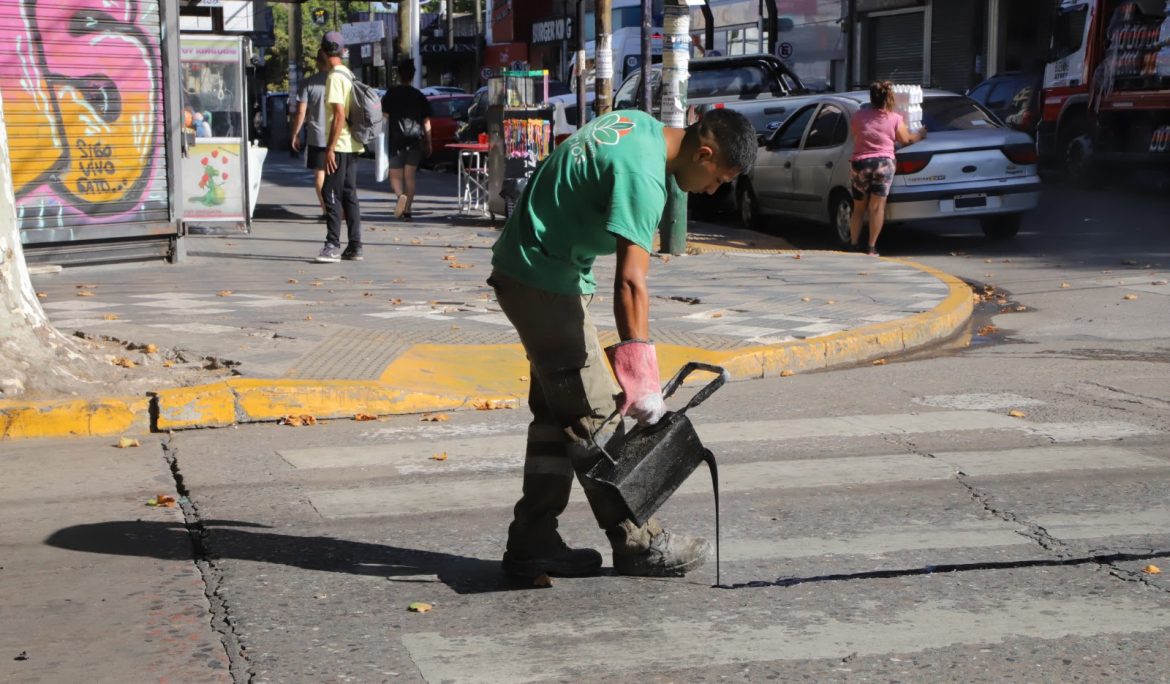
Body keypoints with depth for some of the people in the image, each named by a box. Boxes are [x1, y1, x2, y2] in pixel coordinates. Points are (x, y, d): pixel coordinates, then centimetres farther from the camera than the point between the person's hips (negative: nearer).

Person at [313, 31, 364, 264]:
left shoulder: (335, 77, -14)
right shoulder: (348, 75, 14)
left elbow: (339, 115, -20)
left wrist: (330, 148, -20)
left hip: (340, 146, -9)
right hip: (352, 144, 9)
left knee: (331, 194, -7)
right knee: (349, 194, 10)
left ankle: (333, 246, -8)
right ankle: (354, 247, 11)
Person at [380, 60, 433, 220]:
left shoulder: (391, 94, 0)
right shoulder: (419, 96, 8)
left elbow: (384, 117, -5)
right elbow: (426, 122, 8)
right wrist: (428, 144, 14)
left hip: (396, 140, -2)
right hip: (415, 140, 2)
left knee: (395, 175, 6)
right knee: (409, 176, 7)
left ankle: (400, 196, -23)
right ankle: (407, 209, 0)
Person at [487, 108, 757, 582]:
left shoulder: (641, 124, 5)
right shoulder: (642, 175, -25)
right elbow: (630, 282, -31)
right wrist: (642, 379, -33)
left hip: (524, 267, 10)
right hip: (543, 280, -10)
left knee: (556, 413, 12)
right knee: (593, 418, -4)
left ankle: (532, 543, 15)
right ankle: (637, 544, 5)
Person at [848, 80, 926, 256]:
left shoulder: (859, 116, 4)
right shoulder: (895, 118, 0)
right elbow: (906, 140, 12)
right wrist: (921, 134, 32)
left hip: (859, 163, 2)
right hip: (883, 163, -2)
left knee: (859, 207, 12)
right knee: (877, 207, -2)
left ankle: (853, 244, 9)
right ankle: (872, 247, -5)